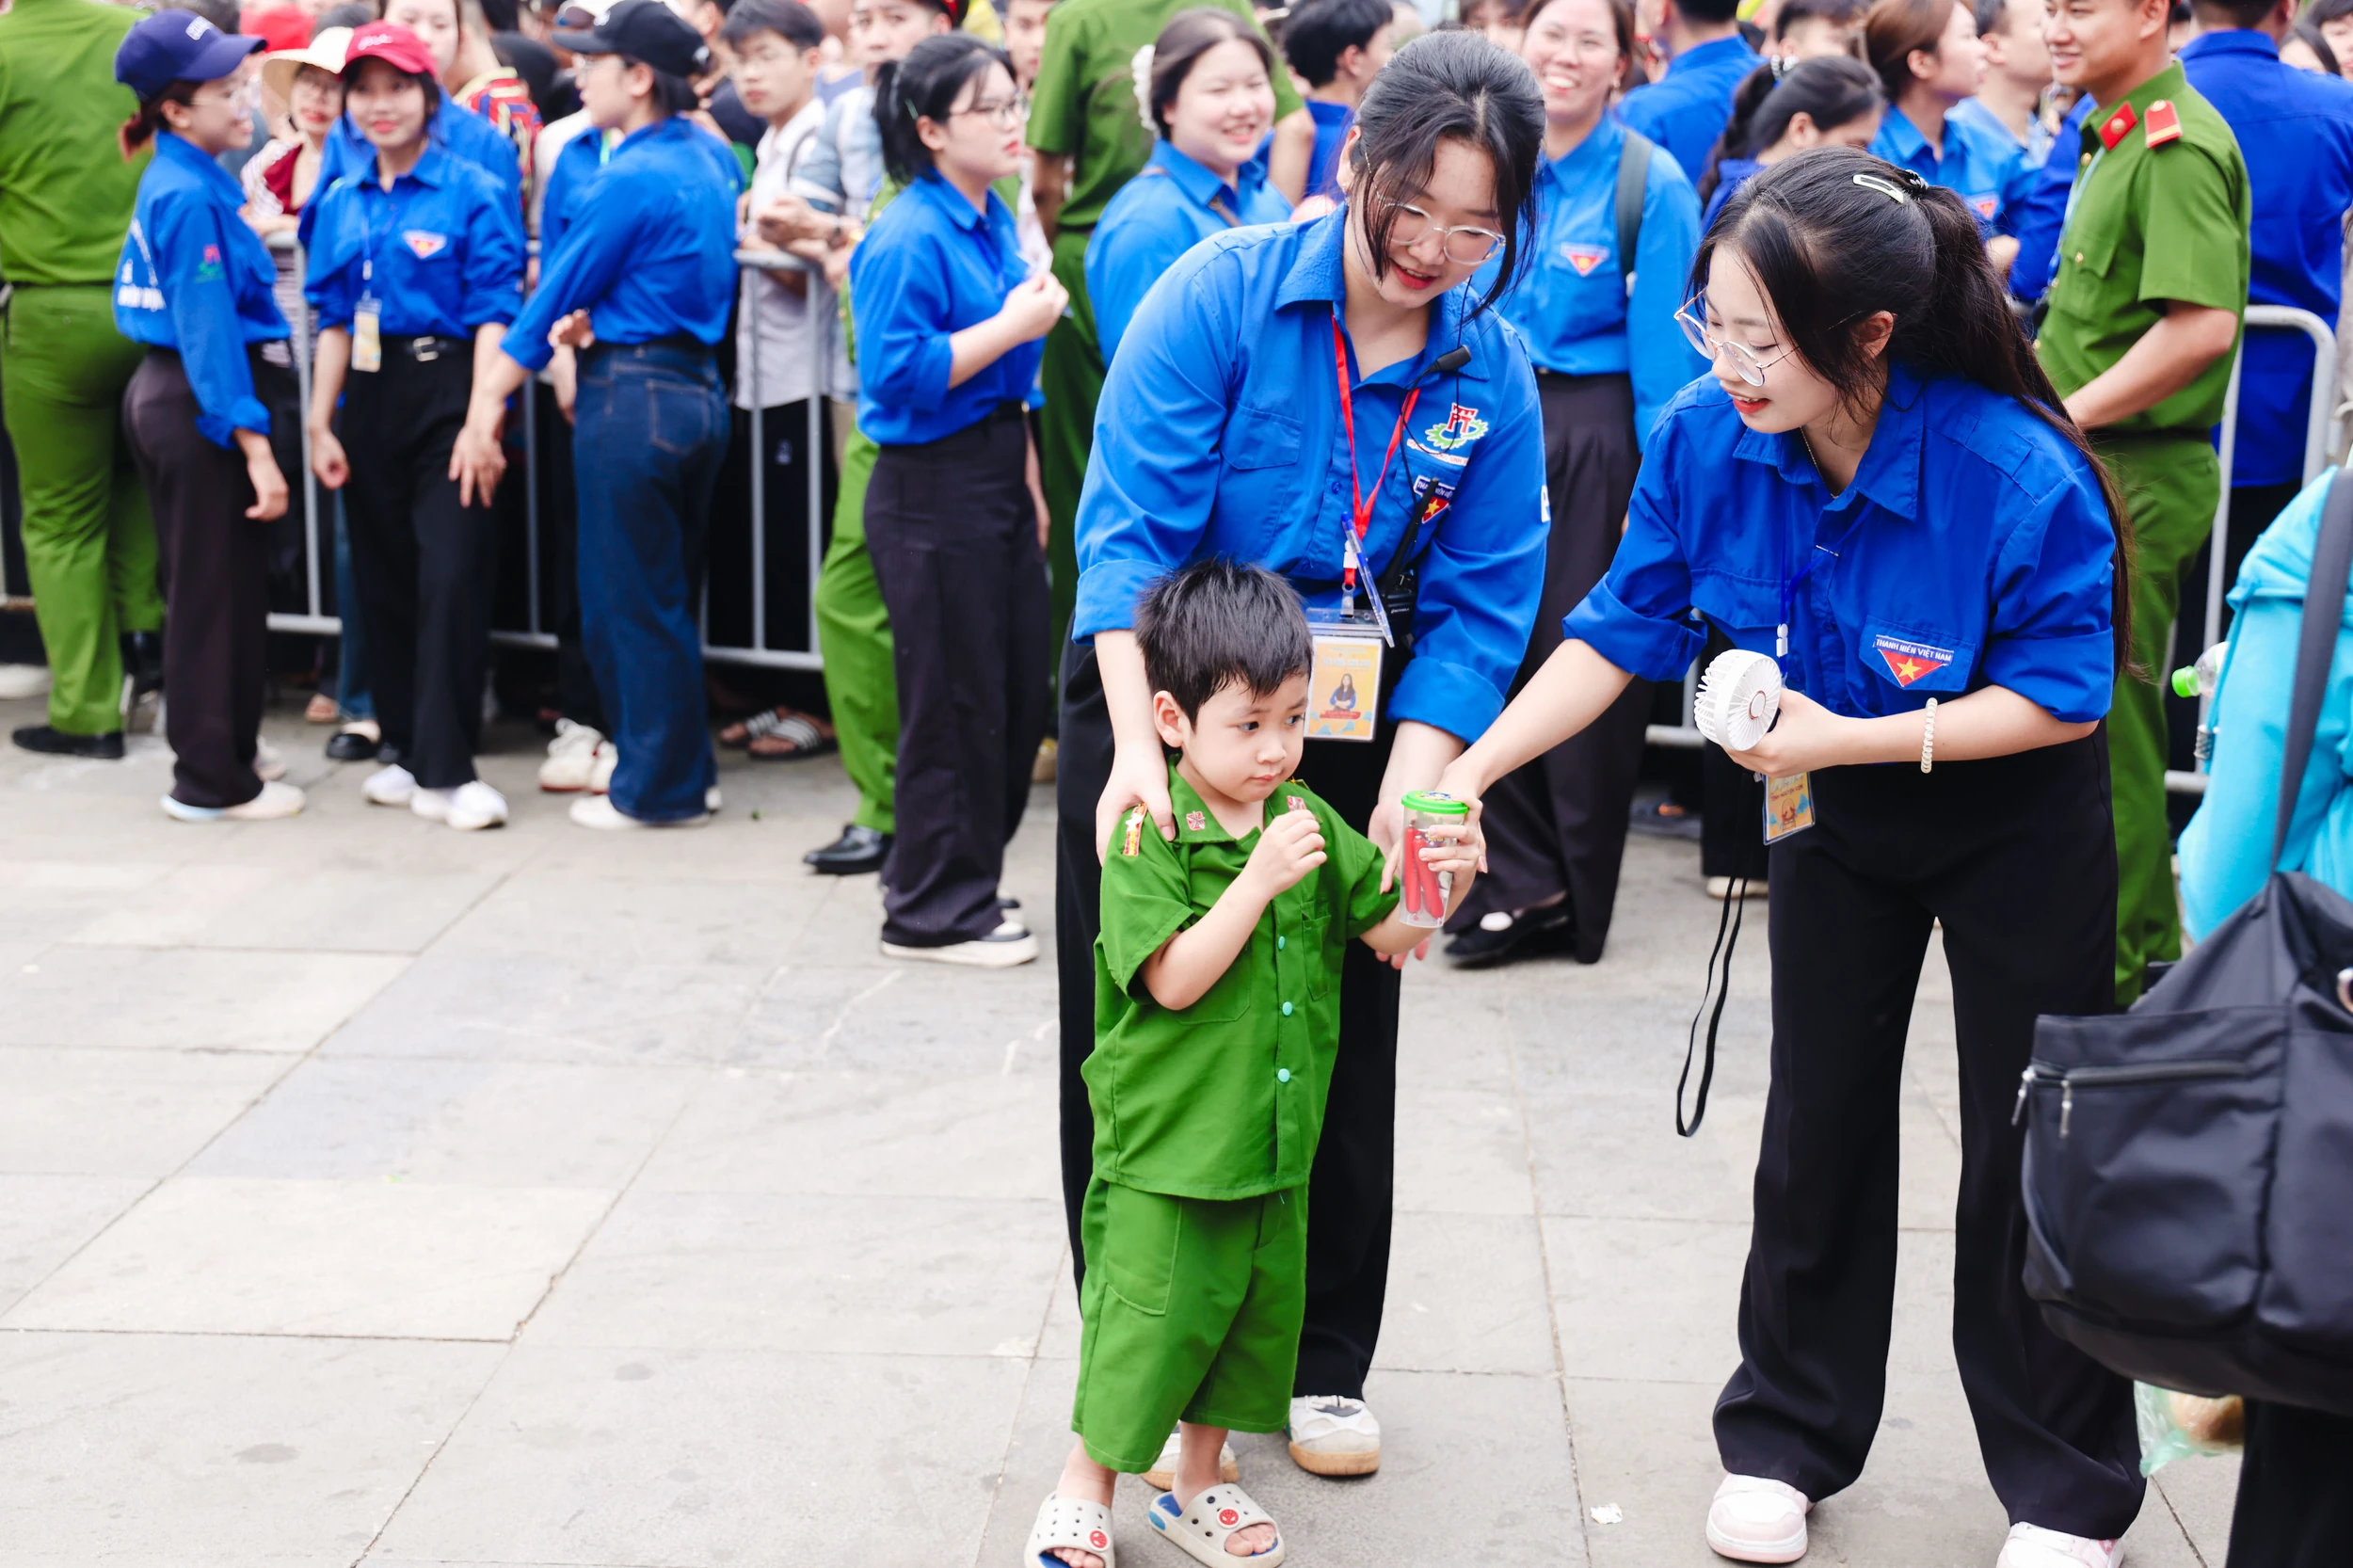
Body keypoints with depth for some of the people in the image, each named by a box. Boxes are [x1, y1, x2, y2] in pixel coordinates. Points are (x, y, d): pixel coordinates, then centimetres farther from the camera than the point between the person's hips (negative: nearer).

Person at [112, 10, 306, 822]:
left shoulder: (178, 184, 11)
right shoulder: (191, 198, -18)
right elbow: (209, 328, -23)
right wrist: (253, 442, -25)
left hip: (166, 392, 10)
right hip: (202, 405, -10)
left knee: (207, 585, 18)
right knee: (218, 590, -2)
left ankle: (214, 751, 29)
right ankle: (212, 781, 6)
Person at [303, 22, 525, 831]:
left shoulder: (472, 193, -5)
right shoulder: (341, 204, 11)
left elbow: (493, 315, -10)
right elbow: (335, 322, 14)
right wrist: (321, 425, 8)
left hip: (447, 394, -5)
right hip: (370, 400, 6)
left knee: (452, 575, -11)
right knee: (385, 577, 10)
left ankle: (446, 770, -6)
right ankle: (407, 747, 23)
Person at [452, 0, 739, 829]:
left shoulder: (630, 178, -16)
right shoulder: (711, 158, 9)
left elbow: (555, 297, -12)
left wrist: (486, 405, -6)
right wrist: (596, 318, -2)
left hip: (633, 396, -9)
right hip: (699, 387, 9)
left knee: (626, 601, 2)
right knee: (672, 596, 17)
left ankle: (656, 788, 10)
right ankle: (686, 771, 24)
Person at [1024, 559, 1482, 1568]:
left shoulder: (1306, 822, 4)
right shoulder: (1148, 838, -14)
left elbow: (1390, 933, 5)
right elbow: (1175, 978, -22)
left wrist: (1443, 885, -16)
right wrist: (1259, 879, -29)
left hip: (1276, 1140, 6)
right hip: (1166, 1144, -6)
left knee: (1254, 1312, 16)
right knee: (1150, 1316, 0)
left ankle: (1197, 1484, 35)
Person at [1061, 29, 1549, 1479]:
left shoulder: (1491, 373, -7)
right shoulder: (1219, 296, -16)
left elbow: (1479, 608, -8)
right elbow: (1128, 526, -21)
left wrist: (1414, 787, -23)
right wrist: (1140, 748, -33)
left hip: (1353, 733, 2)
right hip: (1155, 703, -2)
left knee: (1340, 1047, 10)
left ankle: (1321, 1360, 30)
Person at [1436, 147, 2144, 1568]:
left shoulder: (2020, 477, -34)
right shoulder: (1707, 439, -21)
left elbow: (2066, 695, -23)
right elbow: (1620, 632, -11)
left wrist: (1851, 738, -32)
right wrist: (1465, 775, -17)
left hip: (2020, 823, -4)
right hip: (1841, 816, 4)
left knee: (2031, 1149, 4)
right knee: (1821, 1128, 11)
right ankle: (1787, 1443, 29)